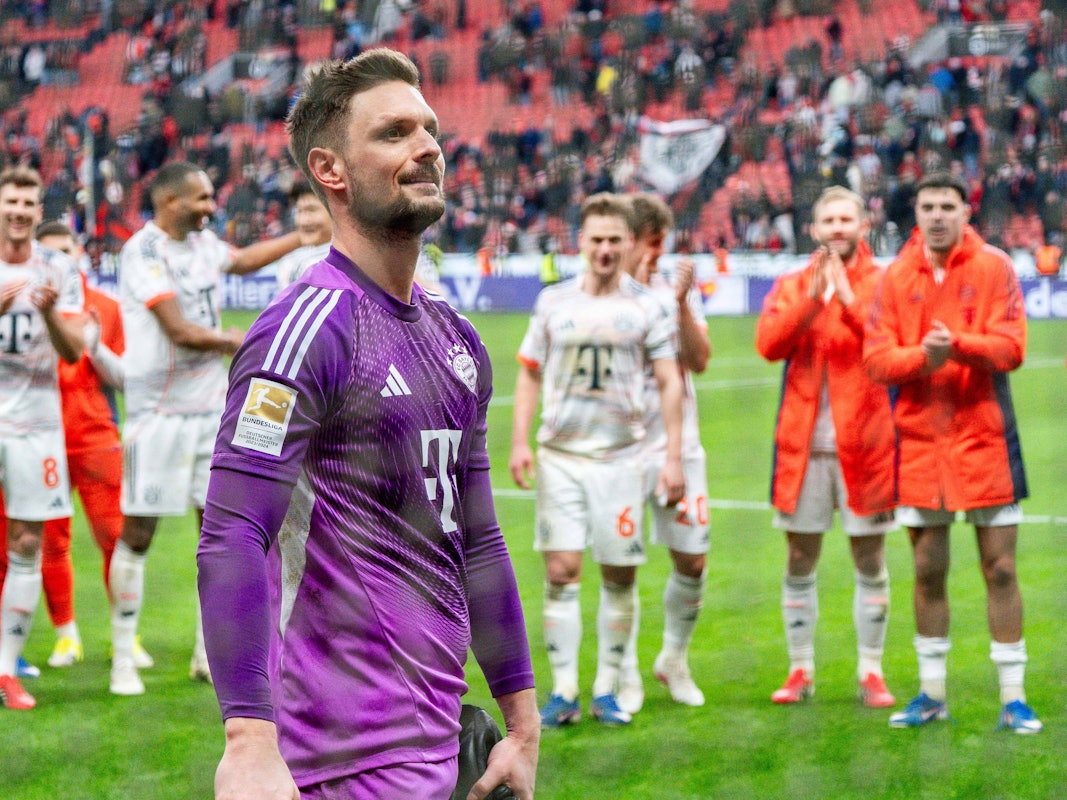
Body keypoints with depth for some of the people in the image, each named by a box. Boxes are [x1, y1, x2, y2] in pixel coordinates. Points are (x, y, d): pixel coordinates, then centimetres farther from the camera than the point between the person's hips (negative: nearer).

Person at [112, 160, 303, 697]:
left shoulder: (202, 243, 10)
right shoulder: (143, 252, -15)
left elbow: (243, 260, 33)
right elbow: (180, 332, -19)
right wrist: (235, 341, -6)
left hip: (211, 406, 7)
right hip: (159, 410, -7)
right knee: (138, 534, -1)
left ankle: (209, 654, 15)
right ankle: (123, 657, 7)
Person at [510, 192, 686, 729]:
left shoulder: (646, 307, 3)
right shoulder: (554, 302, 8)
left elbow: (670, 384, 4)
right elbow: (529, 375, 14)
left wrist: (673, 457, -2)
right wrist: (519, 442, 3)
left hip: (620, 457, -1)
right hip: (559, 456, 1)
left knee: (619, 576, 2)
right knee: (561, 571, -6)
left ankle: (607, 691, 12)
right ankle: (563, 692, -1)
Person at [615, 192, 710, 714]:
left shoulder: (678, 290, 7)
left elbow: (699, 360, -3)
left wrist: (681, 302, -14)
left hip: (679, 445, 3)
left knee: (692, 561, 5)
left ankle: (674, 660, 27)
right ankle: (626, 676, 8)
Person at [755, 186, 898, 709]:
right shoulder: (791, 286, 11)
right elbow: (768, 343, -6)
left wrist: (848, 298, -23)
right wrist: (811, 299, -18)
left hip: (863, 444, -2)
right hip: (803, 444, 2)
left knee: (870, 562, 2)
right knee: (799, 562, 6)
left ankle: (871, 673, 10)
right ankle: (800, 671, 15)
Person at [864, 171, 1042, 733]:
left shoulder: (994, 269, -2)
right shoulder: (896, 277, 4)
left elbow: (1011, 346, -11)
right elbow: (876, 355, -3)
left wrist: (958, 344, -27)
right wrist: (921, 356, -21)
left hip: (985, 438, -2)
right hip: (919, 439, 2)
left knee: (1000, 568, -1)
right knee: (927, 571, 9)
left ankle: (1013, 698, 7)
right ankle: (931, 695, 21)